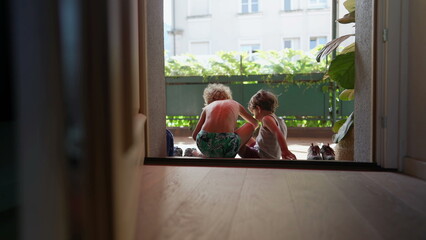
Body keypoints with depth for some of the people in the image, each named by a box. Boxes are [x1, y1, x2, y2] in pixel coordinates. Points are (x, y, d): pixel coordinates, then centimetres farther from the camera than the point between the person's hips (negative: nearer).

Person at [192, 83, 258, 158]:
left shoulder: (207, 107, 23)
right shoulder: (235, 104, 23)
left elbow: (194, 135, 18)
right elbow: (255, 123, 38)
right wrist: (248, 136, 57)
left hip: (204, 145, 4)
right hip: (225, 144, -4)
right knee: (250, 126, 24)